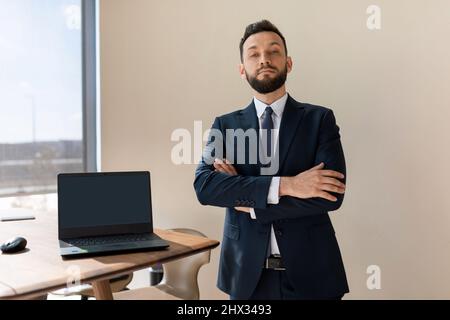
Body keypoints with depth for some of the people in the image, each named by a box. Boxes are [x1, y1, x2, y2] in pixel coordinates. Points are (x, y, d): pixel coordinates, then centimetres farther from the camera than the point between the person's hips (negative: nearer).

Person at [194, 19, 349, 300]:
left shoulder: (320, 119, -3)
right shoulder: (225, 125, 1)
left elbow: (333, 194, -14)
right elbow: (204, 185, -14)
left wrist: (249, 202, -14)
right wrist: (284, 185, -23)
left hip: (310, 271, -1)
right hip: (247, 272, 1)